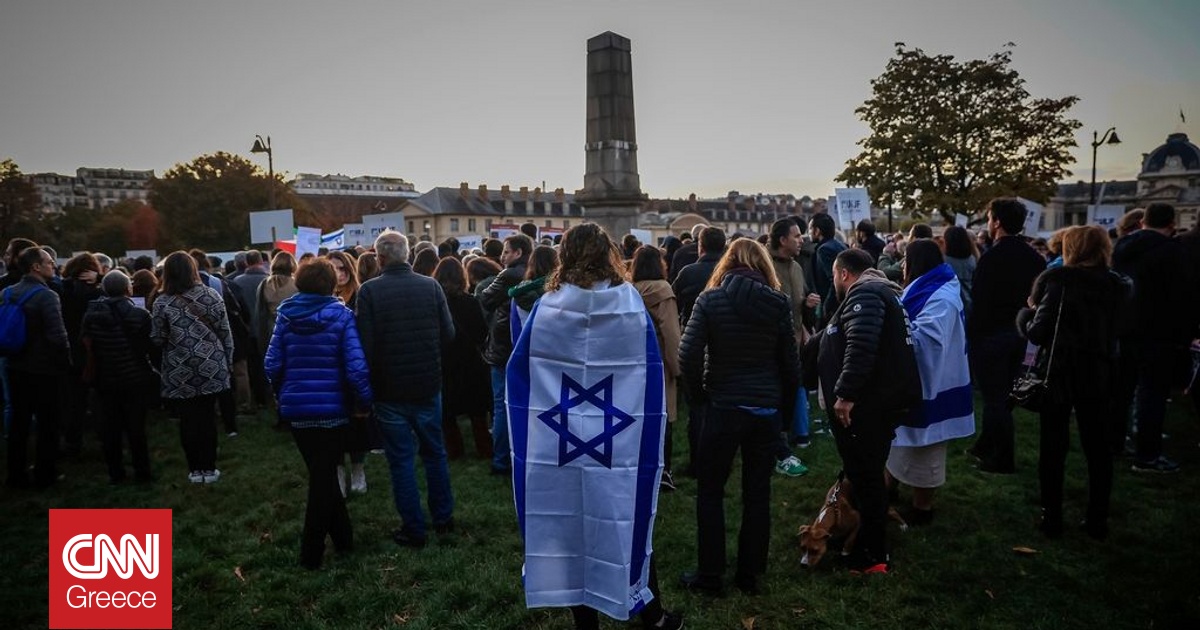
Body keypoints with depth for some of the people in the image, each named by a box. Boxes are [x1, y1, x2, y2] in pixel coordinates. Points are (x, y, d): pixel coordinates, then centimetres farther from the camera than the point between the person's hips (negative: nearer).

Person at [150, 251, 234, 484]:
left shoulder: (162, 303, -9)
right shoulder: (211, 295, -3)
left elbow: (157, 339, -6)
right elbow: (225, 332, 0)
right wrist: (228, 360, 10)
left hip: (180, 372, -2)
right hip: (211, 368, 2)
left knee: (188, 419, 9)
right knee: (207, 416, 10)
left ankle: (195, 469, 15)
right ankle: (209, 468, 15)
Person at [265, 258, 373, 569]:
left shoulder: (286, 317, 0)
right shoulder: (341, 316, -10)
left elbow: (272, 364, 0)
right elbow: (356, 367, -17)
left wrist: (282, 395, 16)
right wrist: (365, 401, -4)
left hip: (296, 408, 4)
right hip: (331, 409, -4)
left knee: (320, 474, 19)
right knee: (324, 476, 8)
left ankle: (343, 536, 30)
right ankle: (311, 552, 12)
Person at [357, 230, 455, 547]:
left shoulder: (369, 290, -12)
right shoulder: (431, 285, -6)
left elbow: (365, 344, -14)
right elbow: (448, 334, -4)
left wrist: (368, 386, 0)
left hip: (390, 389, -2)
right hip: (428, 385, 3)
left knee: (401, 459, 9)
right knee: (435, 452, 18)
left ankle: (413, 529, 16)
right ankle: (443, 518, 30)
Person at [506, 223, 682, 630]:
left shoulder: (547, 307, -7)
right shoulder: (630, 303, -7)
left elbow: (518, 370, 0)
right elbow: (652, 375, -4)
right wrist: (649, 436, 5)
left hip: (560, 445, 0)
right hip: (621, 446, 0)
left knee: (570, 530, 14)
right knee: (626, 527, 16)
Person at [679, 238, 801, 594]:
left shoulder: (710, 300, -6)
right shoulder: (779, 302, 0)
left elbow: (688, 354, -14)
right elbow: (790, 361, 2)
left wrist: (699, 394, 0)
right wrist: (785, 405, 13)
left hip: (723, 407, -3)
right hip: (767, 410, 3)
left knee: (710, 492, 11)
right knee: (758, 493, 13)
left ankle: (709, 576, 16)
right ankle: (750, 574, 23)